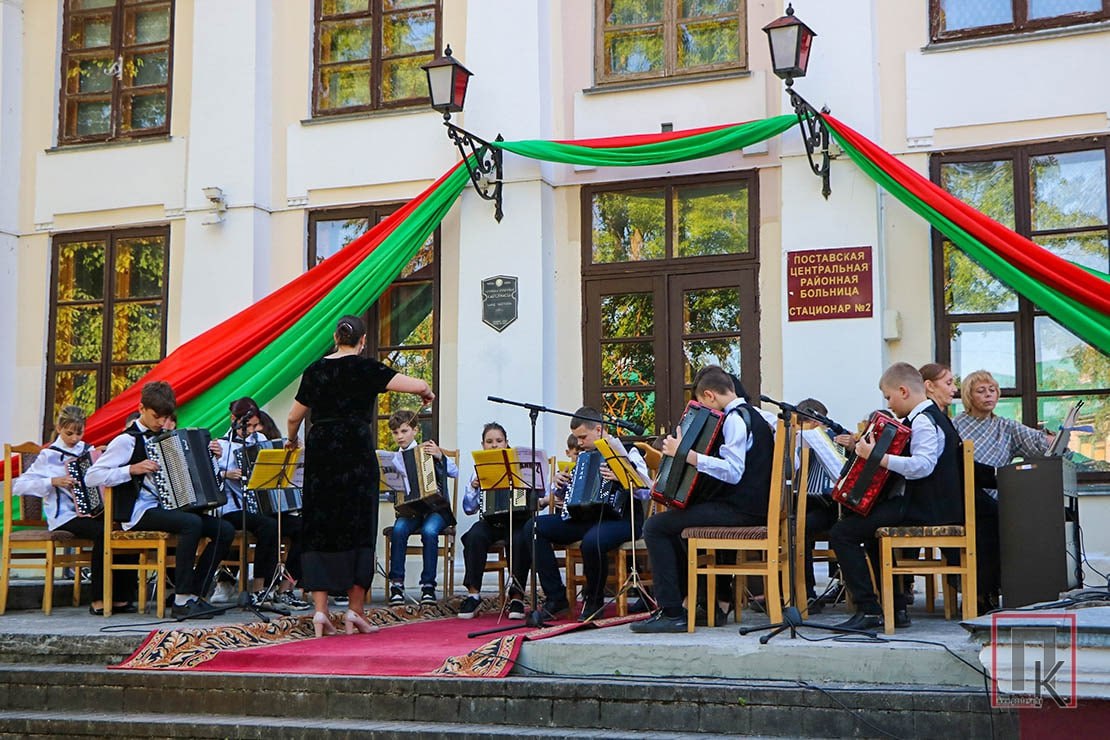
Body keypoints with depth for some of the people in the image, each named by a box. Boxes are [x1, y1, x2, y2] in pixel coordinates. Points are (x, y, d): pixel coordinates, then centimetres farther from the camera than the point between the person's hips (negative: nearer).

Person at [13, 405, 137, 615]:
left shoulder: (88, 451, 16)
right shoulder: (50, 456, 2)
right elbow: (18, 486, -4)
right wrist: (52, 482, -15)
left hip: (92, 511, 5)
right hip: (64, 517, -5)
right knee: (102, 532, -33)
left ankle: (122, 597, -16)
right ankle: (98, 601, -24)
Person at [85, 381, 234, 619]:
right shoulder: (127, 440, -5)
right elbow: (91, 477, -12)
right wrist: (132, 469, -19)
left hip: (169, 507, 8)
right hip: (140, 512, -8)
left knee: (225, 530, -8)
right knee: (191, 523, -34)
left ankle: (194, 595, -7)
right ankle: (181, 602, -29)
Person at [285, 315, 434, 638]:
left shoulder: (315, 370, 10)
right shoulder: (365, 368, -2)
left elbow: (294, 417, 16)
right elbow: (418, 385, -8)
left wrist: (292, 441, 37)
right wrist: (427, 392, 15)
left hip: (319, 452, 4)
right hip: (355, 451, -3)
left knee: (319, 529, 7)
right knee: (358, 527, 5)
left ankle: (320, 610, 1)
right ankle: (354, 610, 6)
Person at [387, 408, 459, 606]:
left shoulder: (429, 451, 2)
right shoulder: (394, 459, 12)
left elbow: (455, 473, -6)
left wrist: (440, 457, -21)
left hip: (436, 507, -3)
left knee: (429, 531, -34)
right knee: (398, 529, -30)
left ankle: (428, 585, -23)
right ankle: (396, 583, -23)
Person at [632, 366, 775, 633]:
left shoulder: (735, 418, -14)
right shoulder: (750, 414, 18)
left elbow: (733, 471, -27)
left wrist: (686, 455, -28)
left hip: (740, 510, -11)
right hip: (750, 504, 11)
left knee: (656, 527, -10)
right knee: (674, 522, 26)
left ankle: (672, 612, -13)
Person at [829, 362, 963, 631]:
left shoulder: (923, 422, -16)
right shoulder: (930, 417, 17)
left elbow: (922, 465, -31)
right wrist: (876, 453, 21)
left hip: (923, 510, -11)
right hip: (933, 506, 11)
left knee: (842, 533, -14)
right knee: (871, 530, 31)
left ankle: (868, 610, -13)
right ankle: (896, 609, 26)